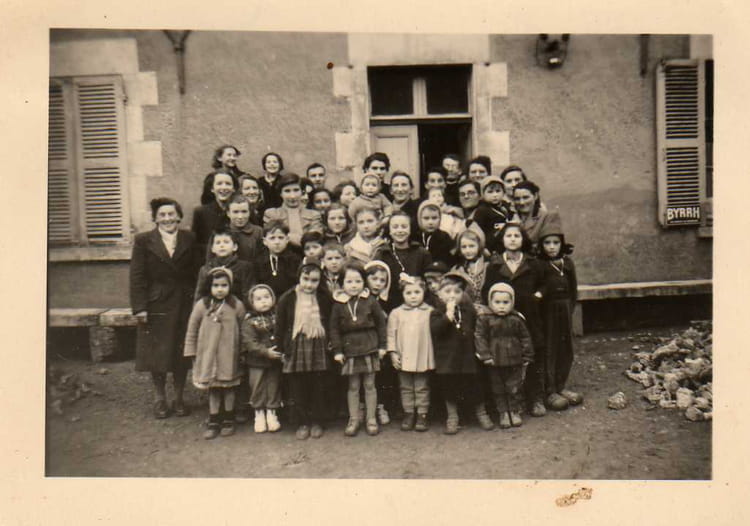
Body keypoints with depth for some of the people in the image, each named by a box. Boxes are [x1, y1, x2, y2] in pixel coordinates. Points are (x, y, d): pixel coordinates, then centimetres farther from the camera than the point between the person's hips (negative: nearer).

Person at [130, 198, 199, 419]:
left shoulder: (189, 239, 4)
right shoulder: (143, 241, 0)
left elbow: (196, 272, 3)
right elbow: (137, 276, -3)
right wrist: (139, 307, -9)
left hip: (184, 305, 1)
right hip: (155, 306, -1)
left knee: (182, 354, 9)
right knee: (157, 354, 8)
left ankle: (179, 398, 24)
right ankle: (159, 399, 25)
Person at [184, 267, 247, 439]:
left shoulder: (237, 306, -6)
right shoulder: (202, 305, -5)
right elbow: (192, 330, 3)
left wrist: (243, 350, 3)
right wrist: (191, 352, 3)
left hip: (229, 356, 0)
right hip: (208, 355, 0)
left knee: (228, 388, 11)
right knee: (213, 389, 9)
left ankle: (228, 420, 26)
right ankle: (214, 422, 21)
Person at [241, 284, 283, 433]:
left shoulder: (277, 317, 2)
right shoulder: (249, 321, -9)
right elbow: (249, 342, -16)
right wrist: (266, 352, -23)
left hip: (275, 361, 3)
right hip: (256, 362, -2)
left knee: (274, 386, 10)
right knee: (257, 387, 7)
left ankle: (271, 413, 26)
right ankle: (259, 413, 24)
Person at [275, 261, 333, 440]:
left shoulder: (324, 300, 2)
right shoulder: (287, 299, -4)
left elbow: (329, 324, 11)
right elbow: (280, 326, 0)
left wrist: (329, 344, 5)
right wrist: (281, 350, -2)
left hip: (318, 349, 1)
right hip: (295, 349, -1)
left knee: (318, 389, 9)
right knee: (298, 390, 6)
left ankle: (316, 422, 22)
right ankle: (302, 423, 19)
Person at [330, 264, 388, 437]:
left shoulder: (370, 301, -4)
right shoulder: (339, 305, -2)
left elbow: (381, 323, 3)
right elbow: (334, 329, 3)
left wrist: (382, 345, 1)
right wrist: (337, 350, -1)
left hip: (369, 348, -1)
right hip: (350, 350, 1)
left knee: (369, 385, 8)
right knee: (353, 386, 9)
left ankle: (371, 419, 20)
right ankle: (353, 419, 21)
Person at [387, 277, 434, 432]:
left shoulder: (430, 312, -1)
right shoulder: (396, 313, -1)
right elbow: (391, 334, 2)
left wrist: (434, 354, -1)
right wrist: (393, 353, -2)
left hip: (423, 357, -1)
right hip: (404, 358, 1)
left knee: (422, 388, 10)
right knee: (406, 388, 12)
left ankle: (422, 414, 20)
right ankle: (408, 414, 24)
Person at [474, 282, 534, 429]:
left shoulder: (516, 319, -3)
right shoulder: (484, 319, -9)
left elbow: (525, 338, 6)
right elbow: (479, 337, -9)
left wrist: (527, 356, 6)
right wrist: (485, 355, -14)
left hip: (514, 361, 1)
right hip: (495, 363, 0)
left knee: (514, 388, 10)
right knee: (498, 389, 11)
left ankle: (515, 411, 27)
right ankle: (503, 413, 25)